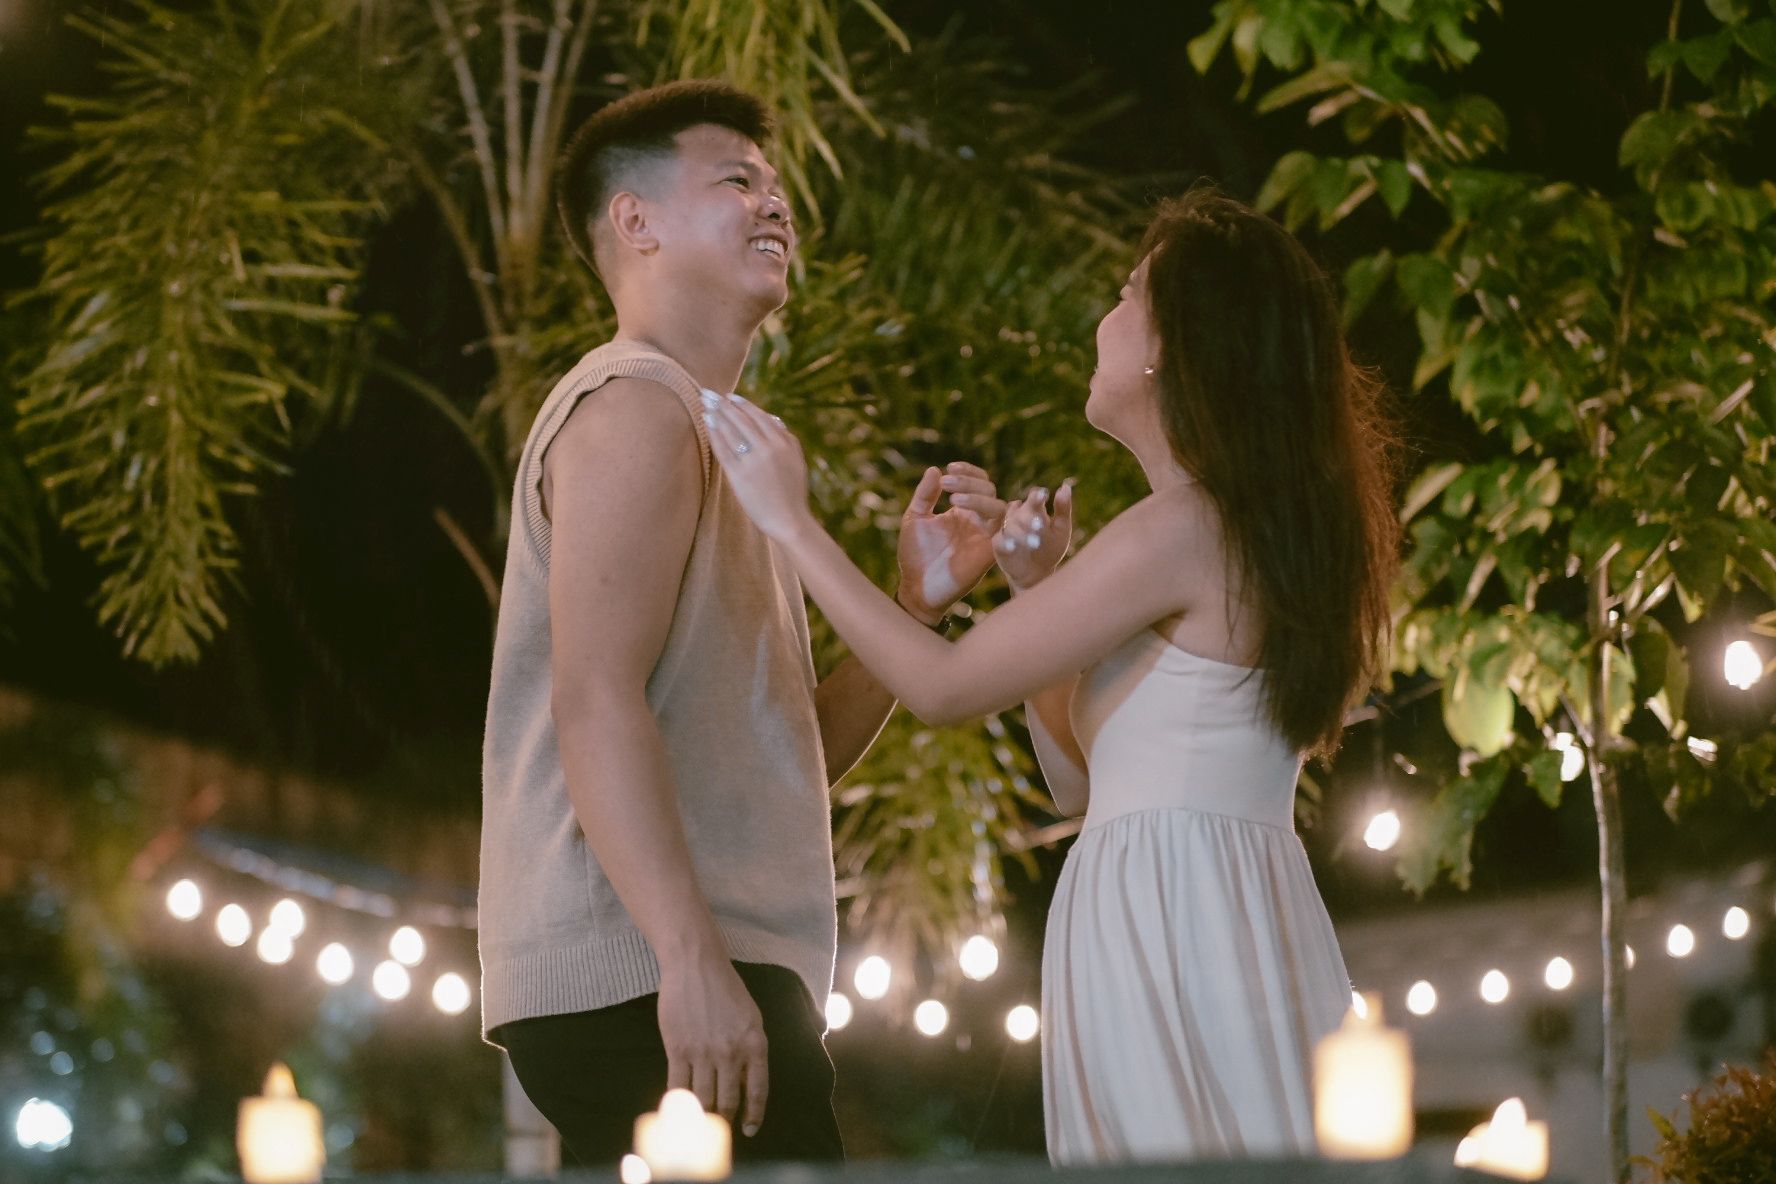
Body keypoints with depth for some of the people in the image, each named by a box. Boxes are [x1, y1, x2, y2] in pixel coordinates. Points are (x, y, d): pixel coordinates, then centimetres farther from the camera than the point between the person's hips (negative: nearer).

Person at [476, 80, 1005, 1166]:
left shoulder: (707, 433, 28)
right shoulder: (634, 406, -4)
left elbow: (791, 757, 23)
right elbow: (595, 703, -18)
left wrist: (919, 601, 11)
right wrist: (694, 957, -26)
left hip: (711, 977, 10)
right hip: (647, 986, -10)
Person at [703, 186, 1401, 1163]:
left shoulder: (1183, 531, -11)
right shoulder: (1255, 535, 19)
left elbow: (942, 687, -8)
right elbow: (1076, 780, 22)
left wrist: (791, 523, 1)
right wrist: (1038, 590, 14)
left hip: (1167, 925, -9)